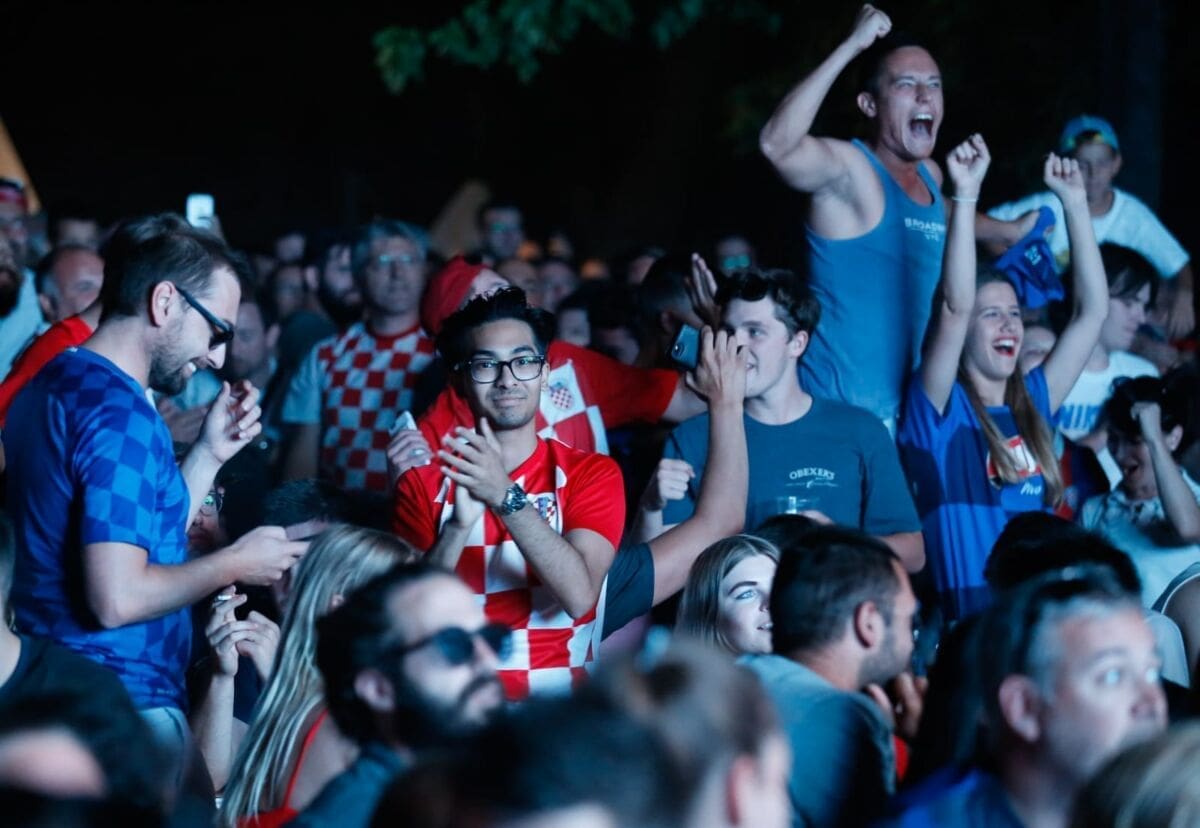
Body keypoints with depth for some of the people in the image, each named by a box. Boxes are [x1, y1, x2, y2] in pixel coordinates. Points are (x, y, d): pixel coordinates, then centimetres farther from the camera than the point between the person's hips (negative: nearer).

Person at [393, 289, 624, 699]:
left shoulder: (592, 474, 6)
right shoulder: (424, 483, 8)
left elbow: (579, 596, -10)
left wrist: (507, 497, -19)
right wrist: (459, 524, -16)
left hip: (563, 696, 0)